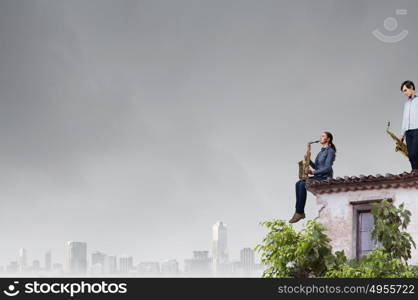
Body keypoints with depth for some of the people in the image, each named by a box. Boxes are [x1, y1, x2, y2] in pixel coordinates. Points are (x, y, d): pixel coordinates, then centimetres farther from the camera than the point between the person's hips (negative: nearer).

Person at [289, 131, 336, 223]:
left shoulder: (330, 151, -6)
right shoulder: (322, 151, 22)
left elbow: (327, 168, -16)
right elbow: (315, 166, 20)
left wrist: (312, 172, -18)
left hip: (325, 178, -9)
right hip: (318, 177, 9)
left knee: (302, 184, -27)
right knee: (299, 183, -13)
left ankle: (299, 212, -24)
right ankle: (299, 211, -19)